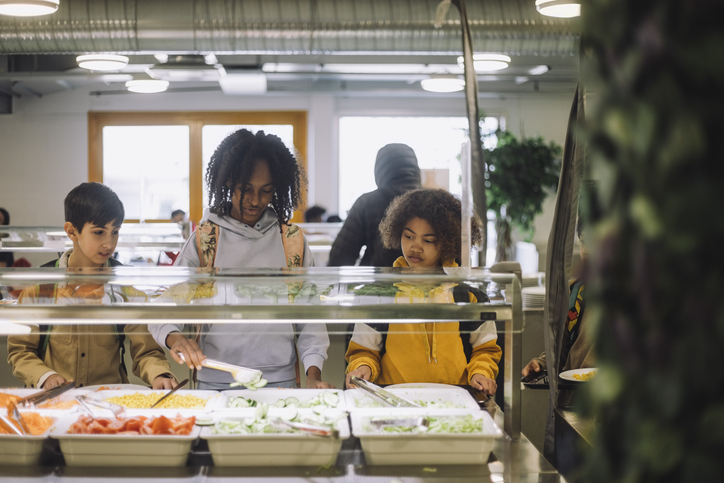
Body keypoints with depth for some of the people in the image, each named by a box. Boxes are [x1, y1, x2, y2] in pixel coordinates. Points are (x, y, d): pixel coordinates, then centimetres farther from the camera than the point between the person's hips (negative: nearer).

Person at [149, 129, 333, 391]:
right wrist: (174, 338, -20)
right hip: (215, 382, -1)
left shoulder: (292, 241, 7)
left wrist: (313, 373, -5)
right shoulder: (203, 240, 4)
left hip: (279, 380, 1)